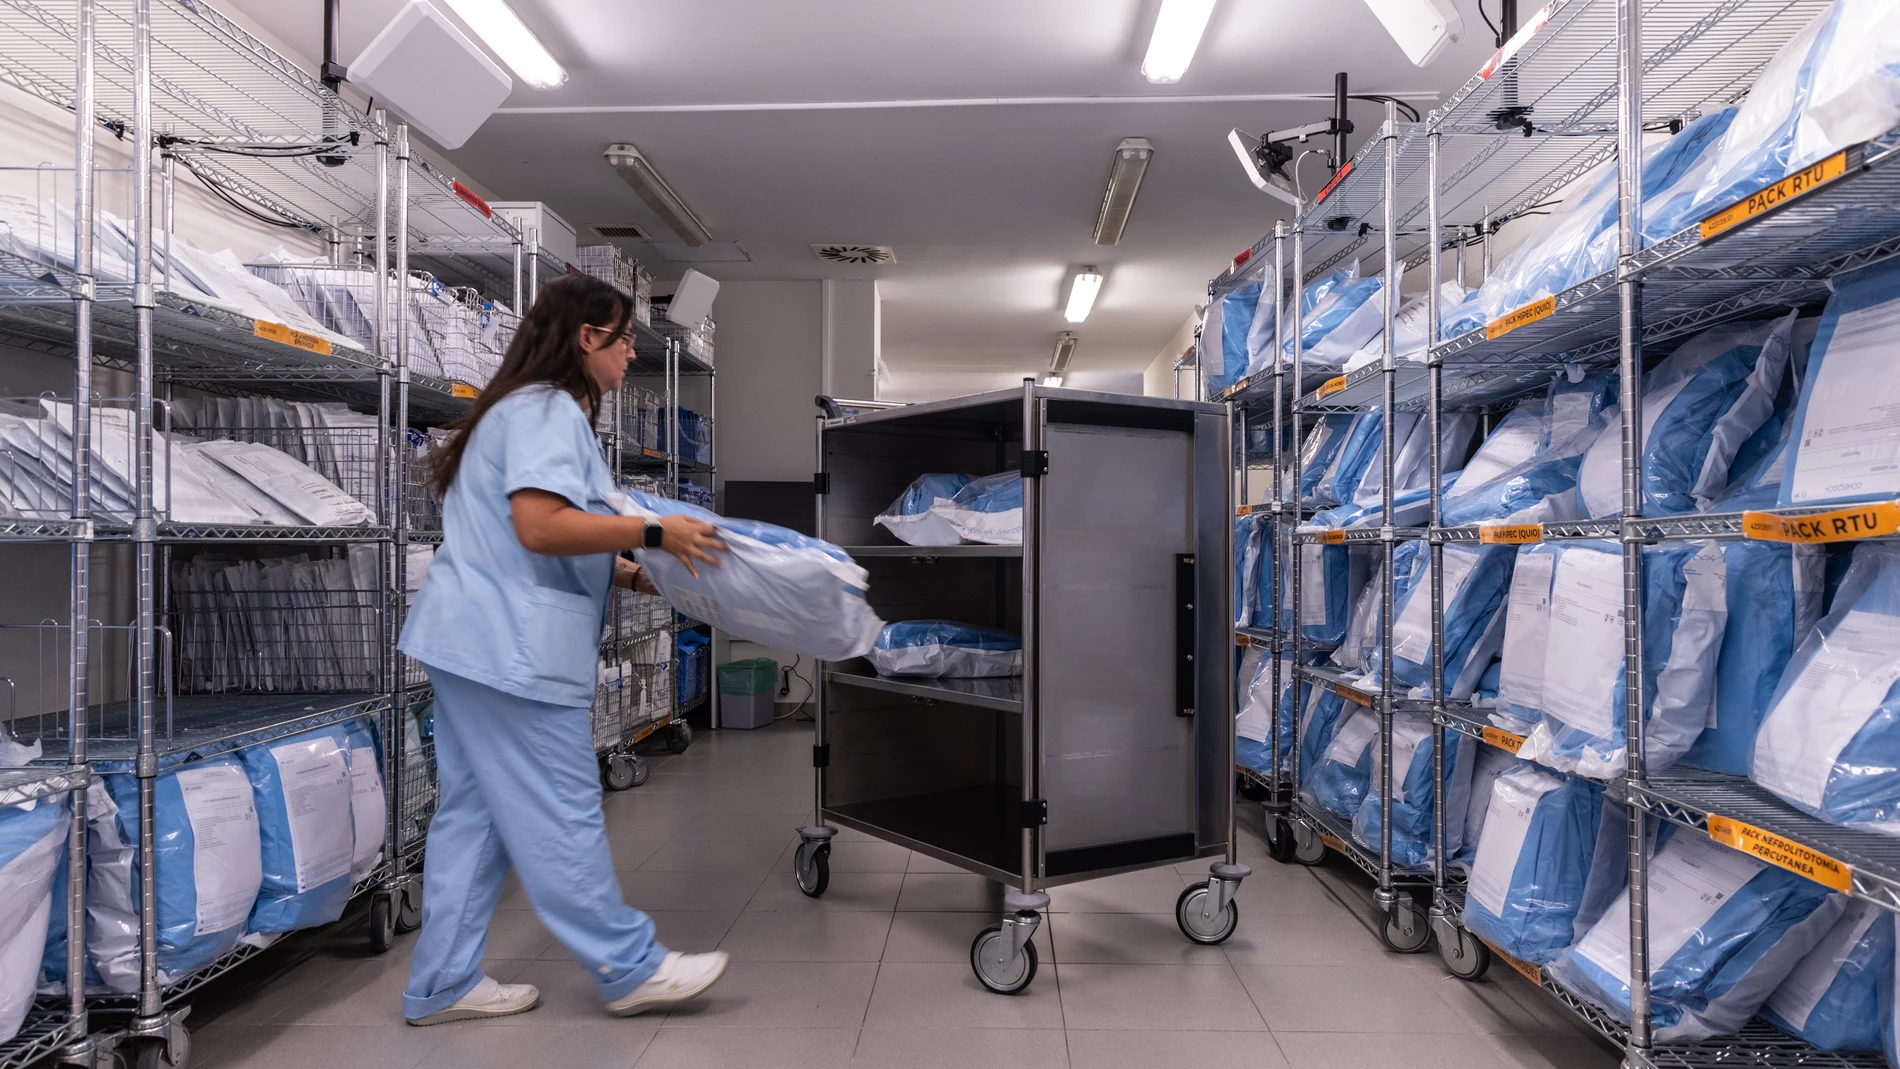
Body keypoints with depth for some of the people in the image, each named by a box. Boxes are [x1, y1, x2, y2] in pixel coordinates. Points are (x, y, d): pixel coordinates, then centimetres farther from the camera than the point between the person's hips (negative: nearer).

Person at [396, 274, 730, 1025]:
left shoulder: (536, 410, 22)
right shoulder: (548, 410, -12)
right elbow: (540, 527, -25)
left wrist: (635, 577, 13)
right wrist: (654, 534, -20)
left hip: (476, 642, 11)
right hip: (511, 647, -11)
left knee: (475, 814, 13)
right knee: (561, 816, -2)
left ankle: (444, 984, 22)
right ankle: (629, 969, 8)